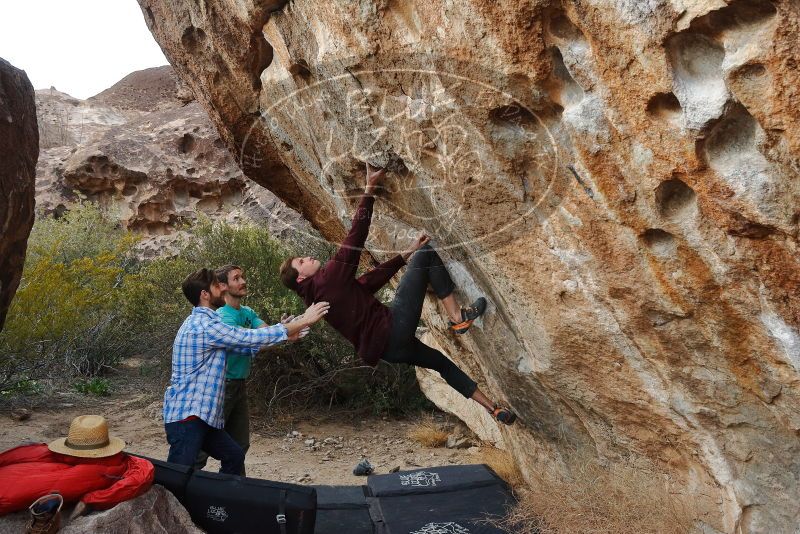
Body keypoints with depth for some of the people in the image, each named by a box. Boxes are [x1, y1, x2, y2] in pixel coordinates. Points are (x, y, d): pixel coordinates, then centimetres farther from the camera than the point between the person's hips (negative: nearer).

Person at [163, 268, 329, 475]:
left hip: (201, 415, 11)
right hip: (186, 416, -11)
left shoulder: (200, 322, 14)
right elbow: (251, 337, -20)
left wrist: (284, 336, 13)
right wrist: (303, 321, -14)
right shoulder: (205, 326, -19)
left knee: (234, 457, 16)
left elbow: (244, 344, 16)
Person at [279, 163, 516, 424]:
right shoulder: (328, 278, -8)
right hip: (391, 329, -9)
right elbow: (355, 236, -13)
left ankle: (494, 409, 33)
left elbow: (373, 279, 19)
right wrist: (370, 188, -8)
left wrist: (407, 254, 18)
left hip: (385, 347, 9)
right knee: (427, 254, -4)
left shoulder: (321, 293, 20)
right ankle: (458, 317, -3)